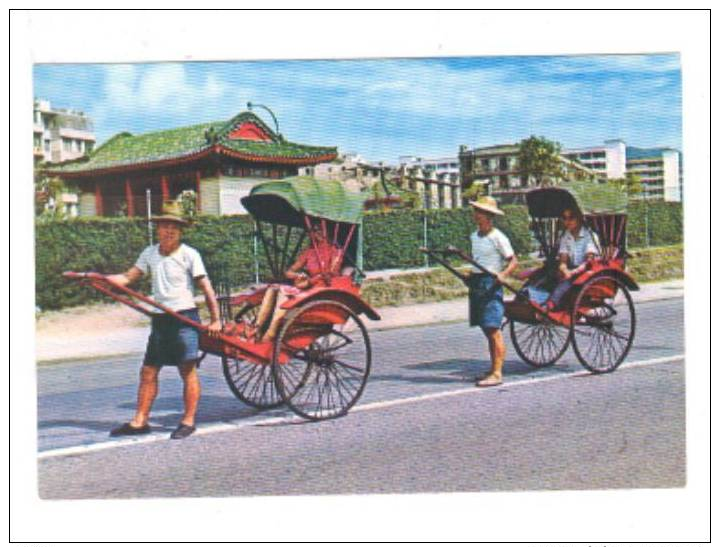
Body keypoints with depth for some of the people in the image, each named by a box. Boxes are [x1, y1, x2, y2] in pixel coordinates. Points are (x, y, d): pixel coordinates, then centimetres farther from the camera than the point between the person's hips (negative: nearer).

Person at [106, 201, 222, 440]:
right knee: (148, 372, 7)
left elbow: (206, 288, -8)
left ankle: (188, 421, 7)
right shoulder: (150, 253, 9)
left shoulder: (189, 255, -7)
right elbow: (127, 278, 9)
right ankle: (140, 421, 14)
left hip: (185, 319, -6)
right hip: (160, 320, 6)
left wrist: (215, 320, -13)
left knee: (188, 371, -1)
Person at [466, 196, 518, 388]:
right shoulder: (474, 236, 13)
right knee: (487, 330, 12)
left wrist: (503, 275, -24)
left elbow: (513, 261, -9)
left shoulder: (497, 237, -9)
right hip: (476, 284, 8)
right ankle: (493, 370, 20)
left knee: (493, 329, -10)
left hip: (491, 284, -8)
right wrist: (471, 277, 16)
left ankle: (497, 374, -10)